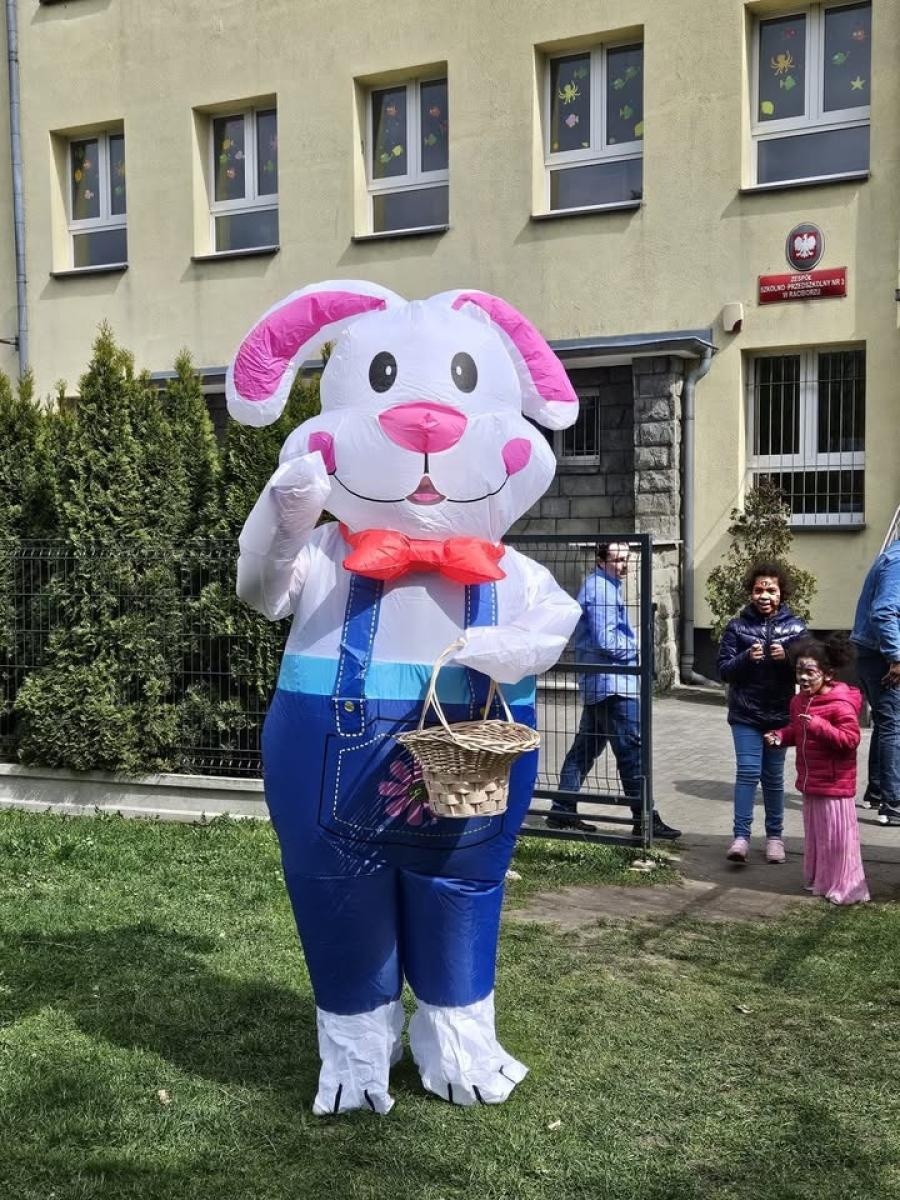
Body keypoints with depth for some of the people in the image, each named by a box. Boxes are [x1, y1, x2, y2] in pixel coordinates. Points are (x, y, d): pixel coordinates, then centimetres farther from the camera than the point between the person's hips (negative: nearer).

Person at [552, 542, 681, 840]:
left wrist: (631, 643, 9)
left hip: (597, 684, 10)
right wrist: (638, 646, -6)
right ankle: (645, 818, -3)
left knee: (586, 747, 13)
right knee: (631, 751, -7)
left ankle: (563, 810, 17)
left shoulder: (596, 586, 18)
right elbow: (607, 642, -21)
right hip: (613, 684, -10)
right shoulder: (603, 590, -15)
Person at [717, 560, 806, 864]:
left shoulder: (795, 627, 1)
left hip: (780, 714, 1)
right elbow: (723, 669, -2)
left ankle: (774, 835, 22)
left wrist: (787, 658, -19)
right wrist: (746, 658, -20)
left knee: (773, 777, 9)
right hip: (745, 714, -1)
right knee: (748, 772, -8)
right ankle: (741, 836, -5)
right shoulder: (737, 626, 0)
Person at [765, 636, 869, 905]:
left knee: (837, 835, 0)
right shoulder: (799, 701, 6)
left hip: (834, 784, -8)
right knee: (814, 833, 19)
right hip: (809, 782, 8)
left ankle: (845, 887, 12)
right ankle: (819, 880, 33)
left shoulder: (841, 704, -20)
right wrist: (780, 735, 2)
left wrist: (819, 726, -34)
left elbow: (850, 739, -26)